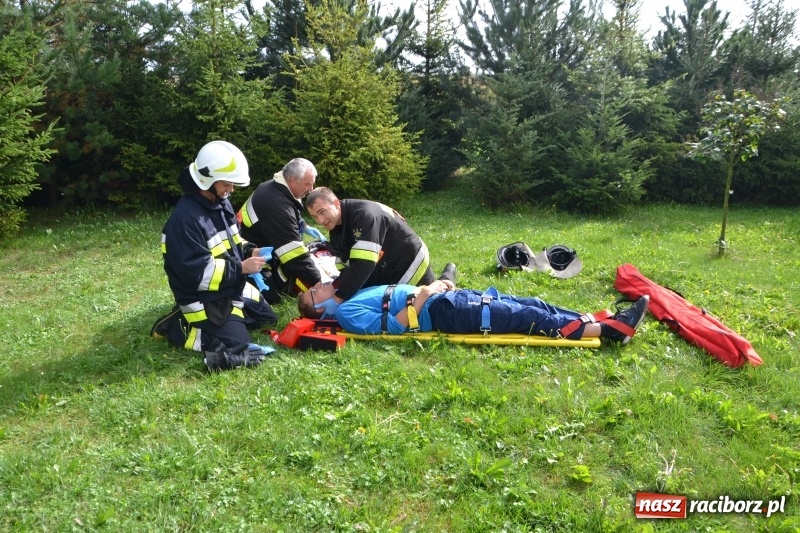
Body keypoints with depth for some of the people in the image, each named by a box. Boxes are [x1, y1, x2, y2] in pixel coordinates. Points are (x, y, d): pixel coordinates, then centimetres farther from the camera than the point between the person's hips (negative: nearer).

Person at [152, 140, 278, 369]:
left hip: (232, 289, 10)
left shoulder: (221, 203, 2)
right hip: (204, 298, -9)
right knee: (239, 348, -17)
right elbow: (197, 274, -28)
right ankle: (180, 327, 0)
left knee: (268, 318, 19)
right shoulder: (185, 218, -26)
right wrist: (242, 268, -24)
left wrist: (250, 251, -4)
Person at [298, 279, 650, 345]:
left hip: (442, 299, 9)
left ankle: (601, 320, 0)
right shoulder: (345, 313, -5)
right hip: (442, 312, -9)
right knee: (526, 317, -13)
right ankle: (612, 329, -10)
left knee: (527, 303, -1)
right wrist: (422, 297, -18)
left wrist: (433, 285, 14)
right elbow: (390, 325, -17)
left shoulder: (355, 296, 22)